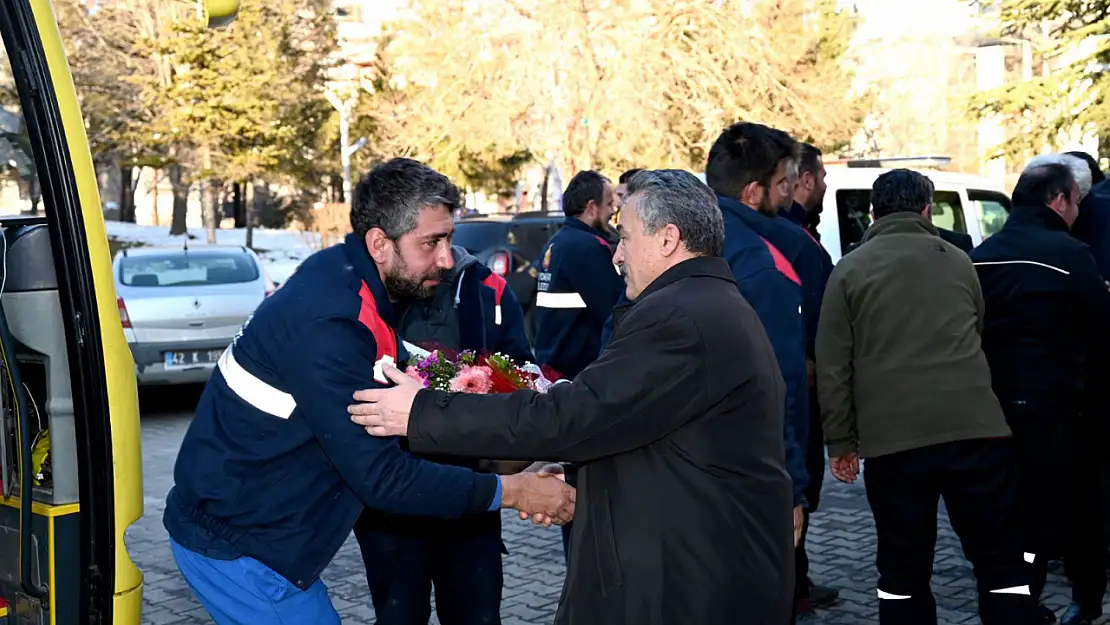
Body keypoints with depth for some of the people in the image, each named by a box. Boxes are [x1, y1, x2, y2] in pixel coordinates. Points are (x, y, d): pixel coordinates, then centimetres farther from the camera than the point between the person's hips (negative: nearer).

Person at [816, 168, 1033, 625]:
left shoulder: (849, 271, 6)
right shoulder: (957, 260, 14)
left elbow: (833, 367, 1)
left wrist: (840, 442, 8)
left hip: (891, 439, -1)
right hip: (975, 430, 1)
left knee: (903, 570, 9)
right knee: (1000, 561, 9)